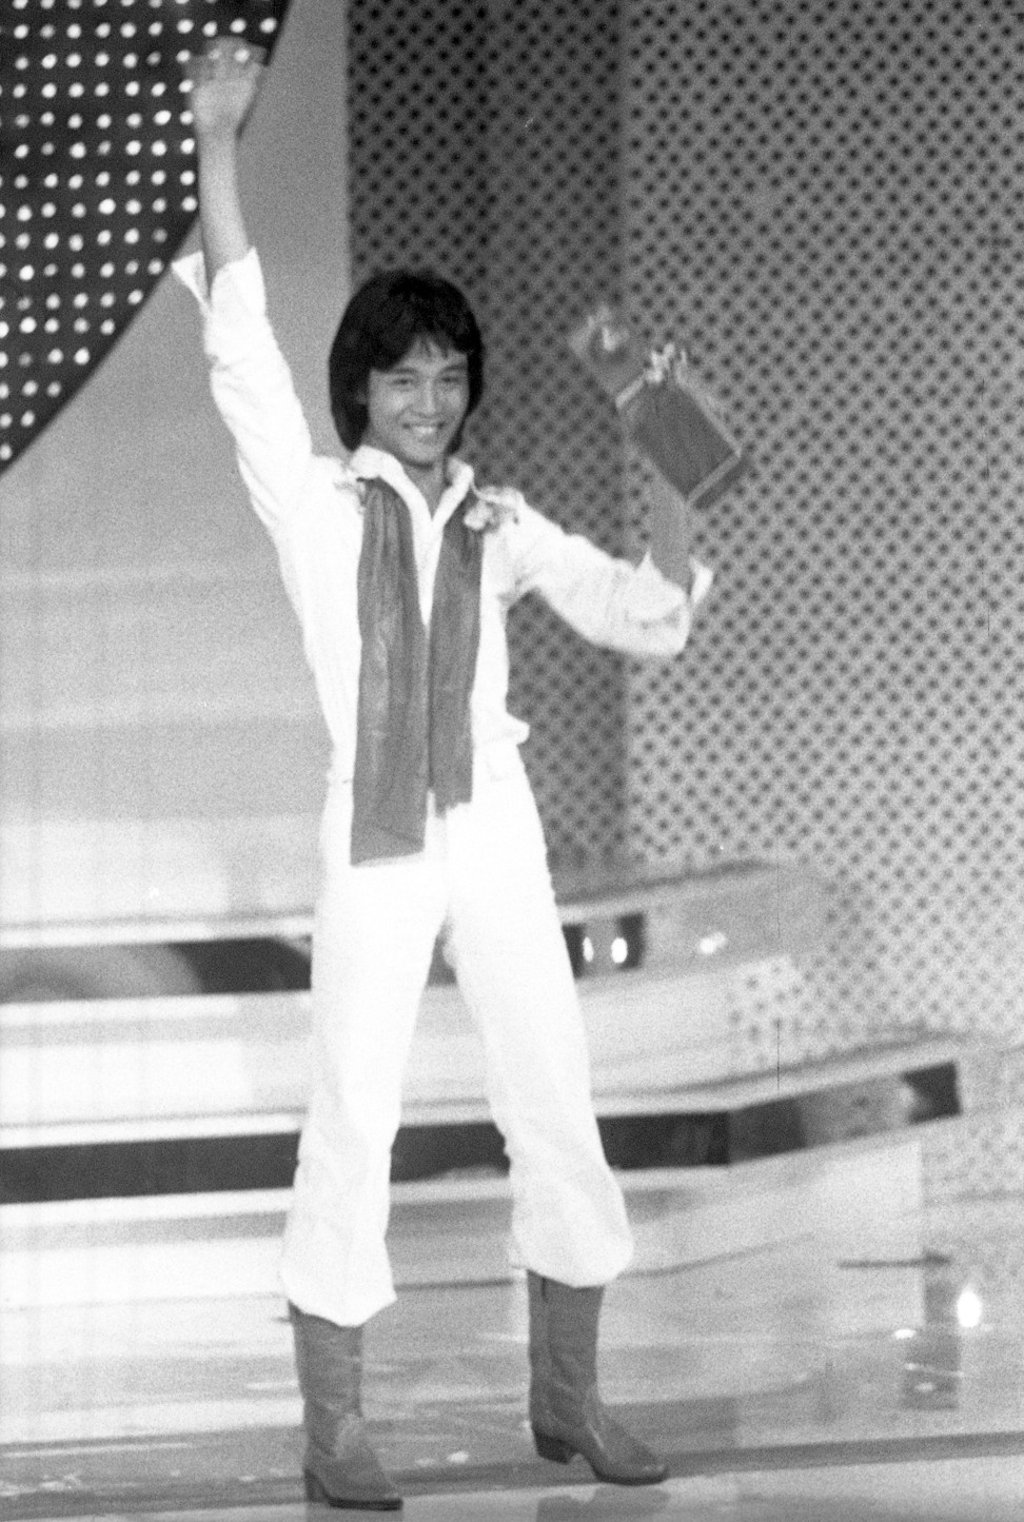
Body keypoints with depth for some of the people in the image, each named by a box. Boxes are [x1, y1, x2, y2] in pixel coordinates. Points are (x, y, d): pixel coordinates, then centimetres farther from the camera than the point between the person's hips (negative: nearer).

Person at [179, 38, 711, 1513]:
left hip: (496, 835, 4)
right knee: (354, 1125, -5)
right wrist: (216, 148, -18)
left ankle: (568, 1395, 18)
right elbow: (241, 349, -11)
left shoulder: (499, 523, 10)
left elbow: (649, 621, 6)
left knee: (556, 1110, 5)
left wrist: (606, 531, -12)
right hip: (372, 841, -4)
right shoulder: (315, 502, 0)